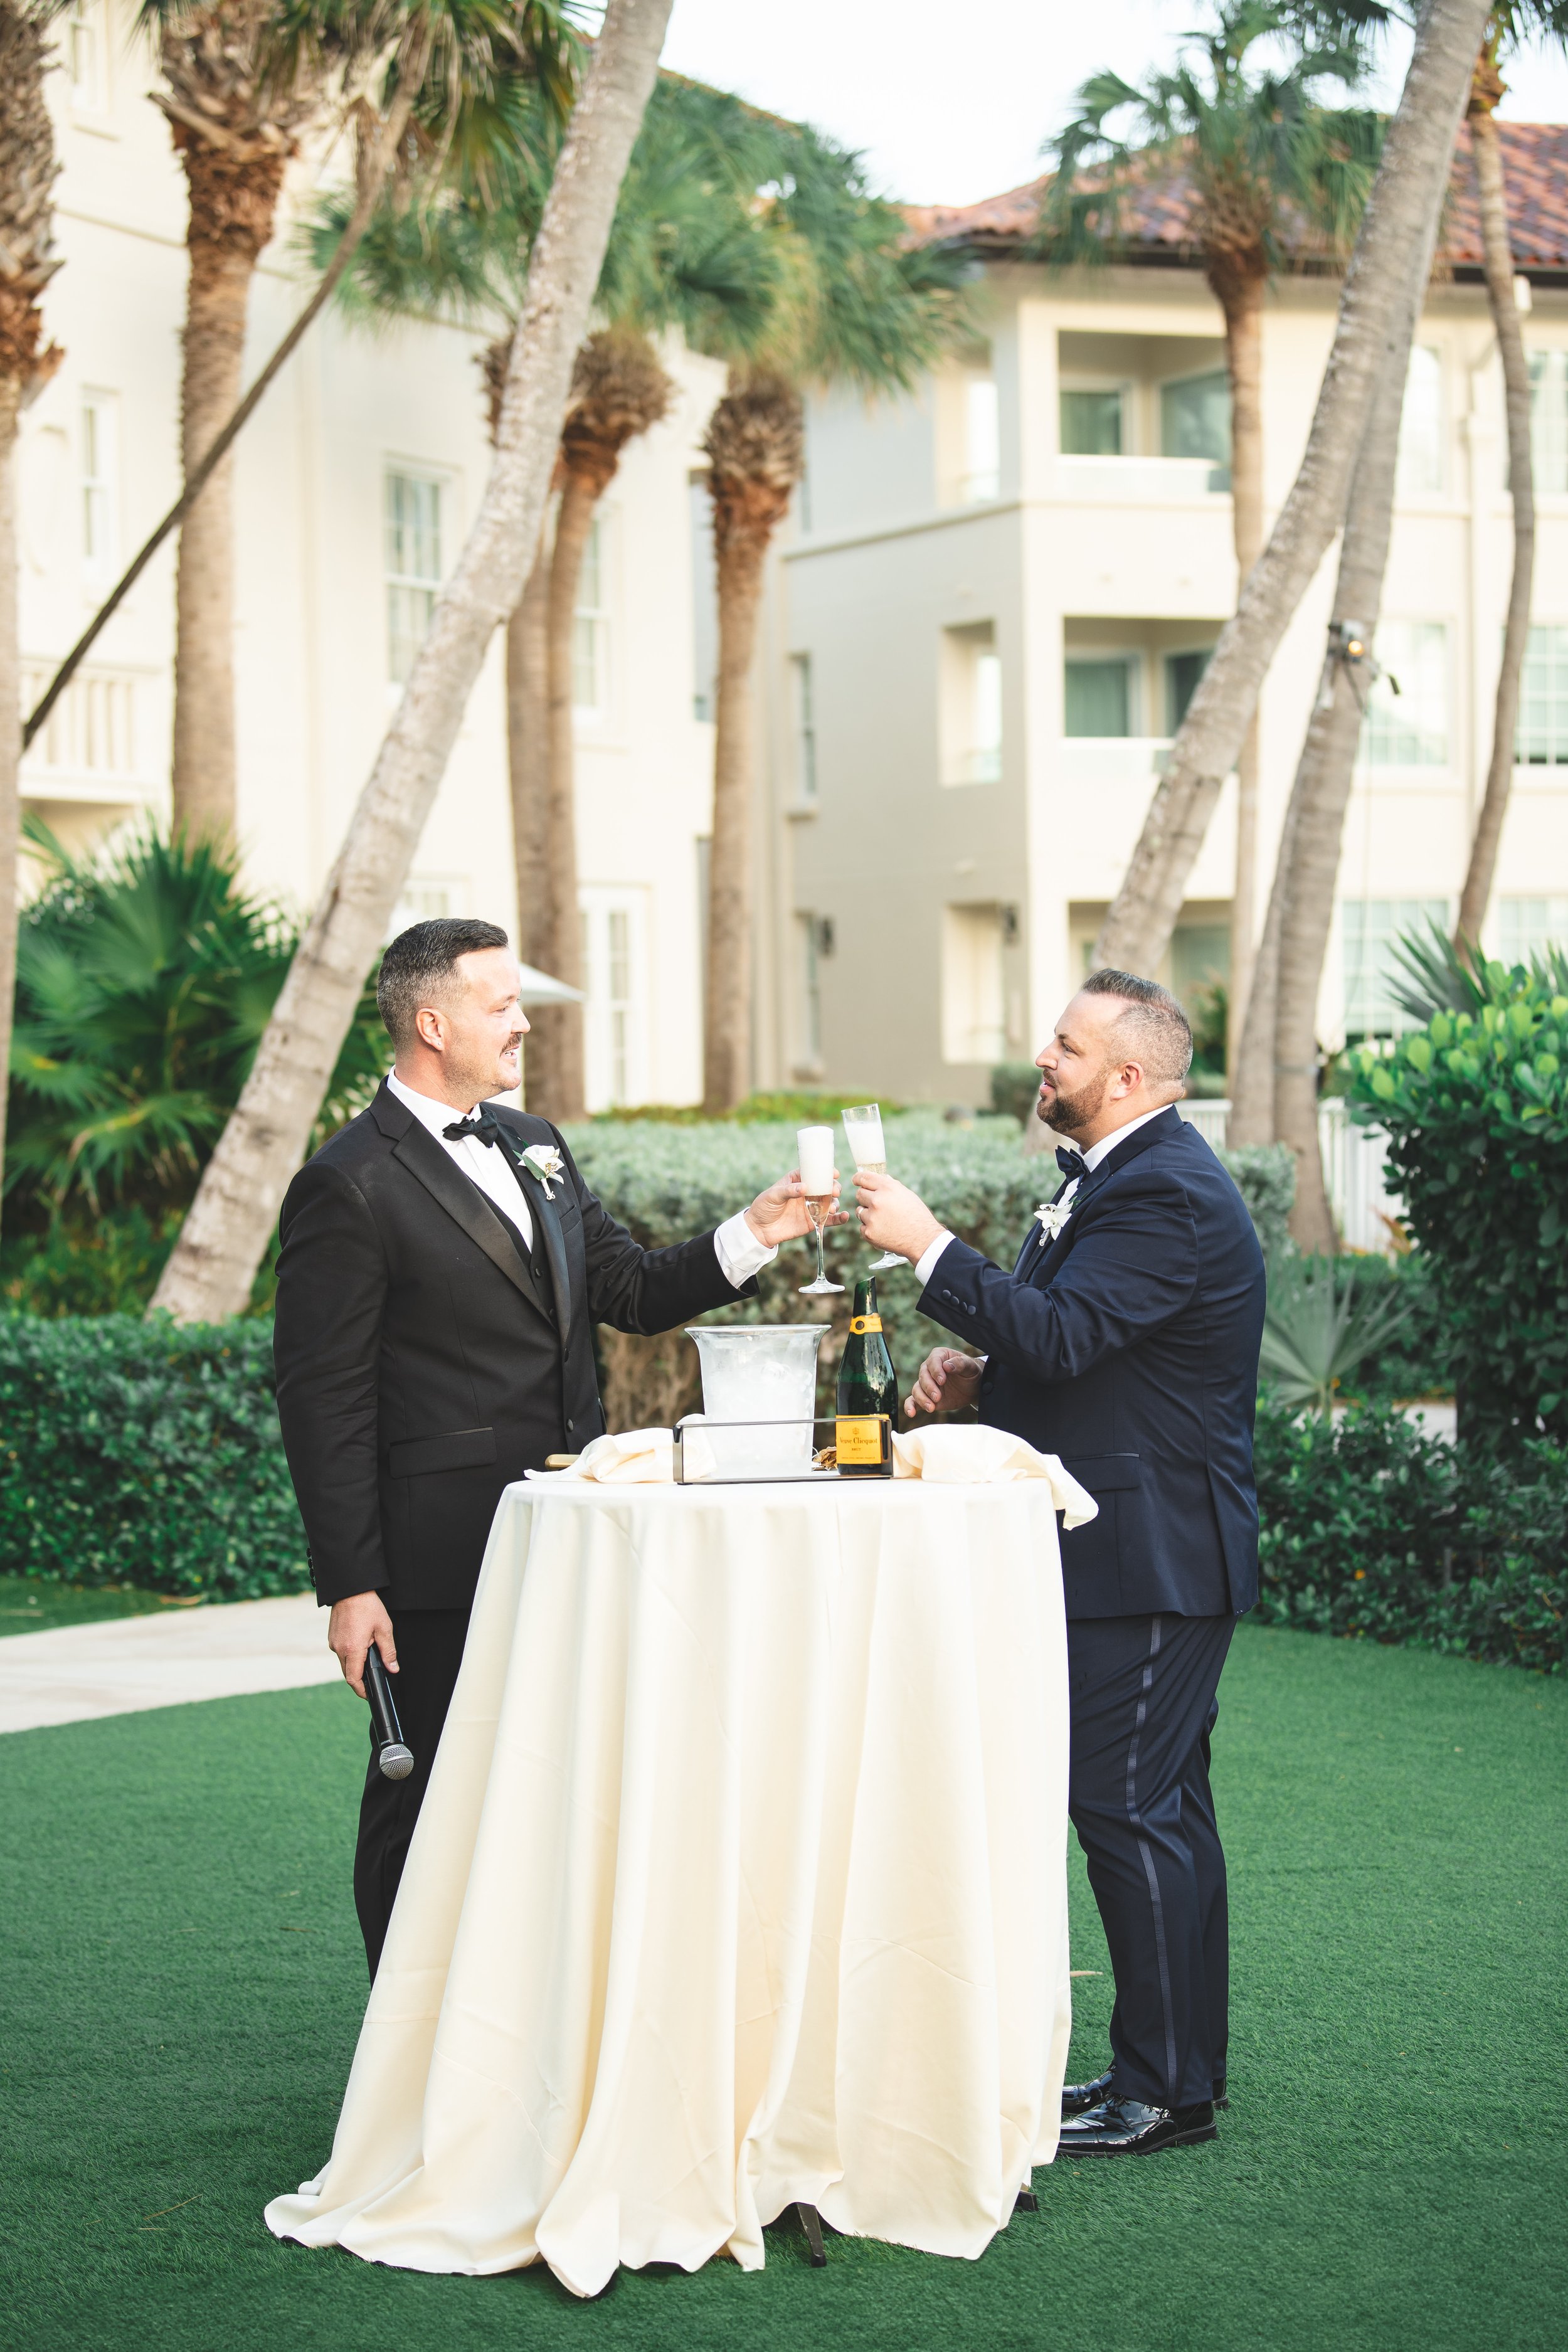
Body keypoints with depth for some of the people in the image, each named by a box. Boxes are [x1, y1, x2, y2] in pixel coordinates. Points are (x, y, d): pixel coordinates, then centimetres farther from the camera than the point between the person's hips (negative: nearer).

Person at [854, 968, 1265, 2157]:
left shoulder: (1168, 1195, -19)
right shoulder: (1117, 1176, 15)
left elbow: (1061, 1335, -28)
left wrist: (930, 1246, -23)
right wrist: (981, 1372, 6)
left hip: (1153, 1558, -11)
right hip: (1131, 1553, 11)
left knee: (1133, 1811, -6)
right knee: (1157, 1810, 15)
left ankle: (1168, 2091, 2)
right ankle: (1169, 2068, 24)